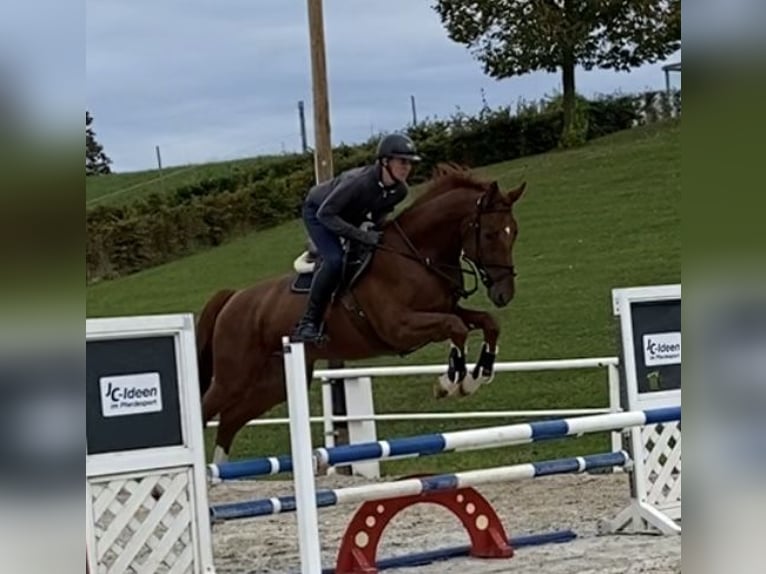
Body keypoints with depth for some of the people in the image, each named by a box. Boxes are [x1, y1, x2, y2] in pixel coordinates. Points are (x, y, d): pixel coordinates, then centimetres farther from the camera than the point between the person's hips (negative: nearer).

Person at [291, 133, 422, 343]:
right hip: (318, 211, -8)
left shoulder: (400, 191, -19)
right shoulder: (359, 182, -40)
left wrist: (379, 224, -20)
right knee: (334, 260, -26)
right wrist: (363, 235, -39)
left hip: (350, 217, 8)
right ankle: (308, 322, -20)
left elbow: (379, 213, 3)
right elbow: (326, 214, -35)